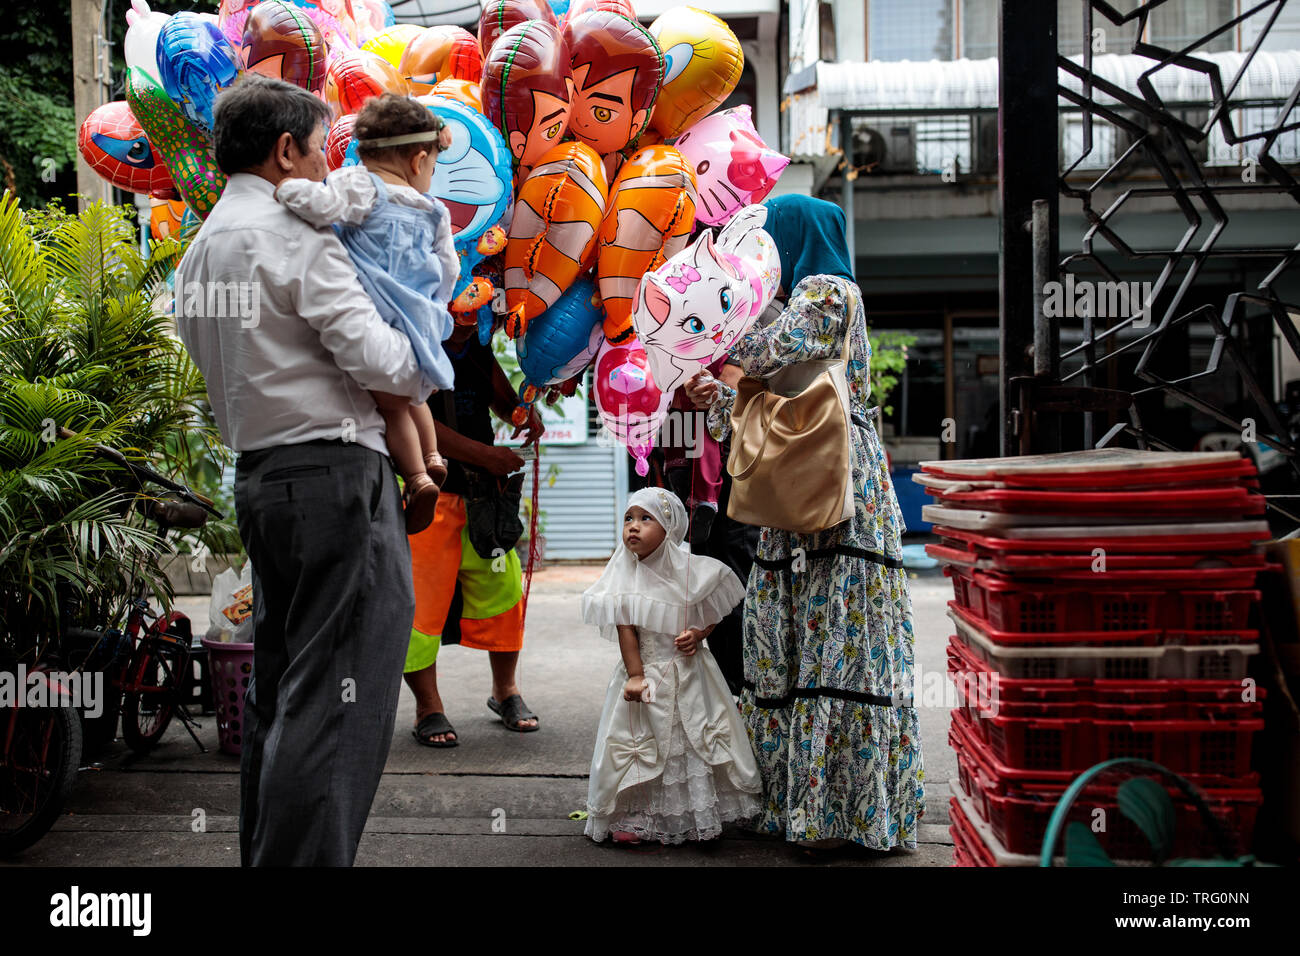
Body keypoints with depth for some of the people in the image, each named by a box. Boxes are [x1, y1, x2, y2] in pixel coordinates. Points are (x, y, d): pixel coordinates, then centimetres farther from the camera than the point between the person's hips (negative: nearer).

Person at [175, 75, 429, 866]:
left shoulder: (201, 248, 18)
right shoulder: (298, 237, -10)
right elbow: (377, 360, -15)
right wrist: (429, 368, 3)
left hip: (259, 474, 9)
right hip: (333, 470, -9)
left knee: (278, 687, 15)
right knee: (337, 696, -7)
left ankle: (264, 851, 23)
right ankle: (306, 857, -6)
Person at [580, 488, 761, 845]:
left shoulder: (692, 570, -4)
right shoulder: (625, 577, -6)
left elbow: (712, 612, 8)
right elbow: (626, 630, -7)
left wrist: (698, 634, -12)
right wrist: (635, 675, -13)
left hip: (688, 673, 1)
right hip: (646, 672, -1)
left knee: (694, 740, 6)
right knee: (644, 744, 4)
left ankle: (697, 815, 21)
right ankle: (637, 816, 17)